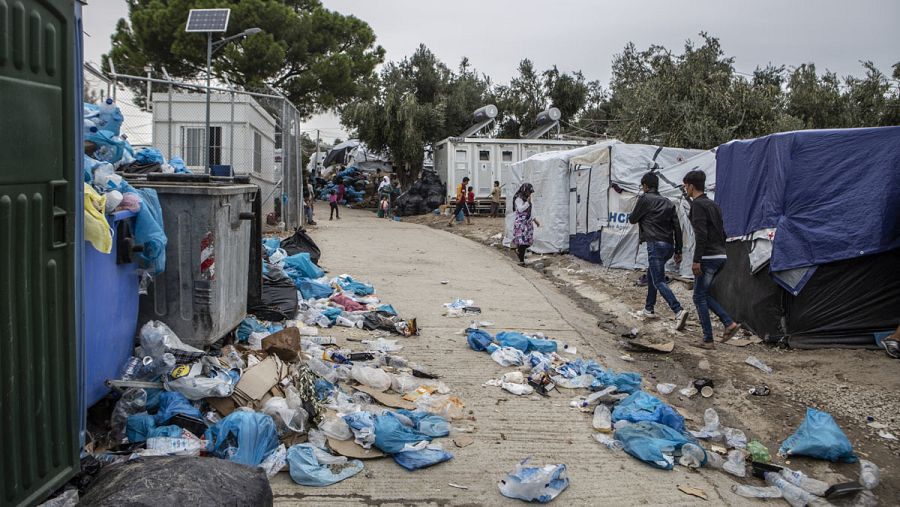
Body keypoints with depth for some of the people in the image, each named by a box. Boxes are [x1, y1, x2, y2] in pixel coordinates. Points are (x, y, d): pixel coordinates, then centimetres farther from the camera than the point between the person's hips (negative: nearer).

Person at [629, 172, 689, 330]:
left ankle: (679, 311, -27)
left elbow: (632, 219, 7)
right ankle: (649, 309, 31)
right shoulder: (668, 203, 16)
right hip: (669, 246, 8)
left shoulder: (644, 199, -2)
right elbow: (677, 227, 11)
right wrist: (678, 250, 13)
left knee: (659, 281, -11)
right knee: (651, 275, 24)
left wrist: (631, 215, 31)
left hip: (655, 244, -7)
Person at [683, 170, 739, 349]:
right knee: (703, 294, 19)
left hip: (708, 258, -9)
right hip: (721, 256, 9)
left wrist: (696, 260, -20)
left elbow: (701, 234, -20)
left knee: (699, 297, 0)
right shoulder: (713, 204, 18)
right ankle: (729, 323, 6)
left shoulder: (698, 204, -11)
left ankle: (708, 340, 1)